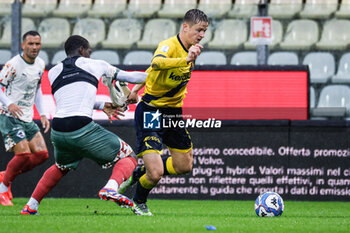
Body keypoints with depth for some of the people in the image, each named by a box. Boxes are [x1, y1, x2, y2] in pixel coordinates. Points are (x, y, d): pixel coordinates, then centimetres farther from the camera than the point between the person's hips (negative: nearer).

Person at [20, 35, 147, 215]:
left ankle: (30, 206, 32)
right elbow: (126, 76, 21)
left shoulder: (53, 72, 22)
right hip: (82, 129, -5)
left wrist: (102, 106, 34)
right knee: (127, 158, 7)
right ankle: (111, 187, -23)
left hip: (58, 131, 5)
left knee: (61, 167, 35)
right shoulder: (93, 65, 13)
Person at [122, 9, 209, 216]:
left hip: (173, 113, 9)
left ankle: (139, 174, 34)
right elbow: (157, 63, -47)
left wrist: (136, 89, 23)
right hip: (150, 112, -9)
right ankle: (139, 202, 18)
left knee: (185, 166, 13)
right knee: (156, 173, -16)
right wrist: (186, 60, -60)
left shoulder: (190, 49, 5)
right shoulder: (170, 46, -22)